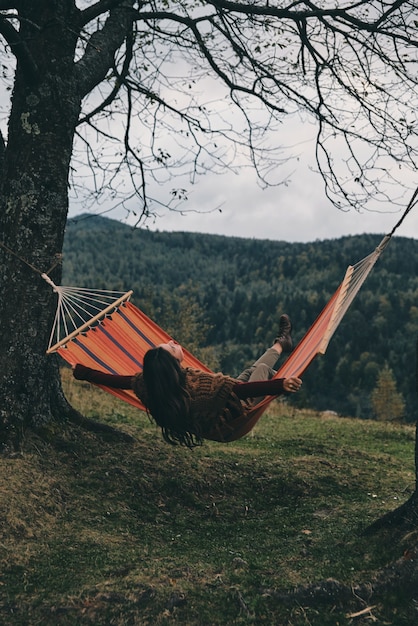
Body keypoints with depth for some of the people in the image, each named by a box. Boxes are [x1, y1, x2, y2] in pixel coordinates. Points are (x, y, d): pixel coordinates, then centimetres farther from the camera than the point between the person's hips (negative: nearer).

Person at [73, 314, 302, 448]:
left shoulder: (146, 384, -26)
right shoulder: (198, 382, -44)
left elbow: (115, 380, -13)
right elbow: (242, 390, -50)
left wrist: (81, 371, 2)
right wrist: (281, 385, -58)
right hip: (230, 427, -6)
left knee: (249, 371, 24)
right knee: (261, 369, 12)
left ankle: (280, 345, 53)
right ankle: (280, 344, 45)